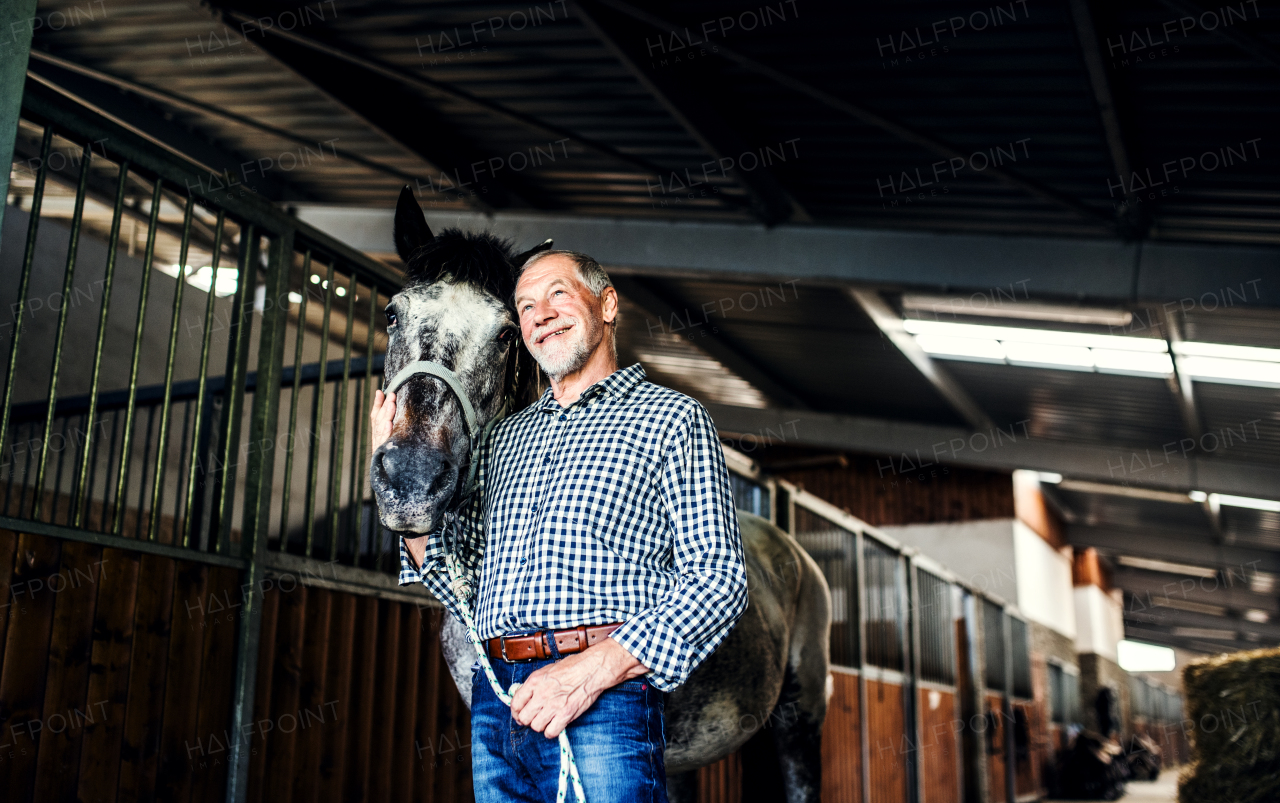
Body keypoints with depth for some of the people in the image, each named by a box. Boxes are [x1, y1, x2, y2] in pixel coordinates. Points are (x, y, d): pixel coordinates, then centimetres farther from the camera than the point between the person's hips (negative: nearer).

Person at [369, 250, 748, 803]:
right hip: (493, 701, 5)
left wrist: (598, 666, -18)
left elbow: (718, 581, -6)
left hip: (604, 704, -5)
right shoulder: (505, 437, 19)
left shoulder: (672, 418, 2)